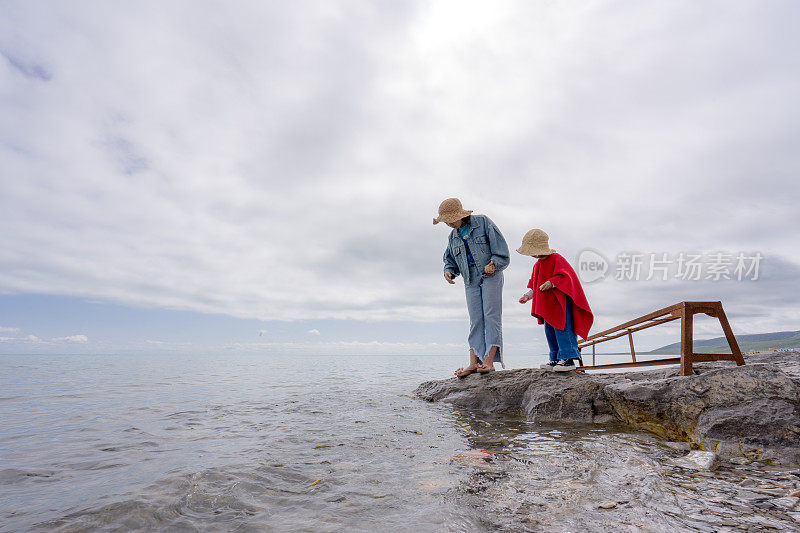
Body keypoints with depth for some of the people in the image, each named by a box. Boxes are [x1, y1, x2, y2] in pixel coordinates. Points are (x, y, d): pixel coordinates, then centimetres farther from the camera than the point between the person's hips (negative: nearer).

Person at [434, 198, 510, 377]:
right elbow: (450, 260, 20)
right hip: (471, 281, 5)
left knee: (491, 316, -10)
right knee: (476, 320, -2)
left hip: (491, 275, -4)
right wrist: (449, 272, -1)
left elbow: (500, 247, -5)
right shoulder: (453, 237, 13)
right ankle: (474, 362, -6)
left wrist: (493, 263, -19)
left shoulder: (483, 222, -2)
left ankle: (489, 361, -13)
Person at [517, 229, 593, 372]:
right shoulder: (537, 265, 16)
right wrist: (528, 295, 12)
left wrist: (551, 283, -32)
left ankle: (568, 359, -7)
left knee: (562, 329, -12)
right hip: (548, 305, 9)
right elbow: (534, 285, 24)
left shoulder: (556, 259, -11)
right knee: (549, 330, 10)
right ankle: (556, 359, 18)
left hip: (561, 301, -9)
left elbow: (565, 276, -21)